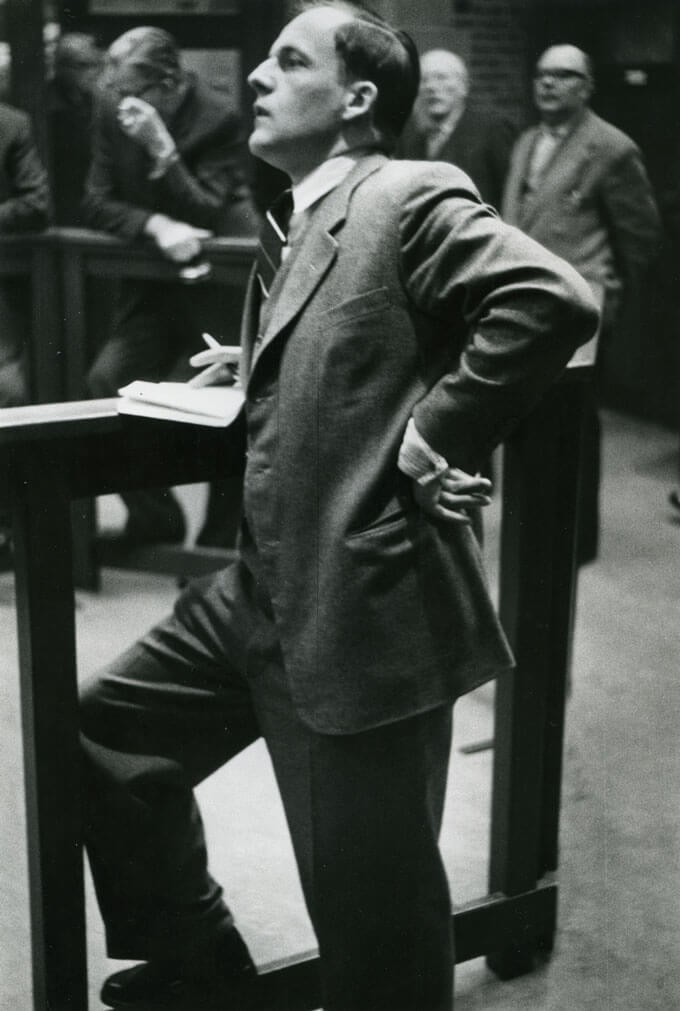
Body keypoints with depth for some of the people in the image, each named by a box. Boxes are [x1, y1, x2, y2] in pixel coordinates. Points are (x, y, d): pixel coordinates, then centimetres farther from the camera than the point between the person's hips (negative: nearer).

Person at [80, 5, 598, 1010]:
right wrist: (251, 365, 10)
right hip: (262, 591, 10)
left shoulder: (412, 197, -12)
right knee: (106, 731, 19)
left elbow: (556, 300, -24)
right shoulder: (294, 226, 16)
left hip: (365, 606, -9)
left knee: (372, 909, 4)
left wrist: (434, 435, -20)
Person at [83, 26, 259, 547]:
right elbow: (98, 202, -2)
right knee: (105, 385, -8)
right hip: (152, 279, 5)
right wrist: (155, 225, -21)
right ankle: (153, 518, 8)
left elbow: (207, 218, -20)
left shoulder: (218, 119, -16)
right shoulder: (113, 111, -2)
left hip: (217, 279, -5)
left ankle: (221, 535, 12)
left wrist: (162, 148, -29)